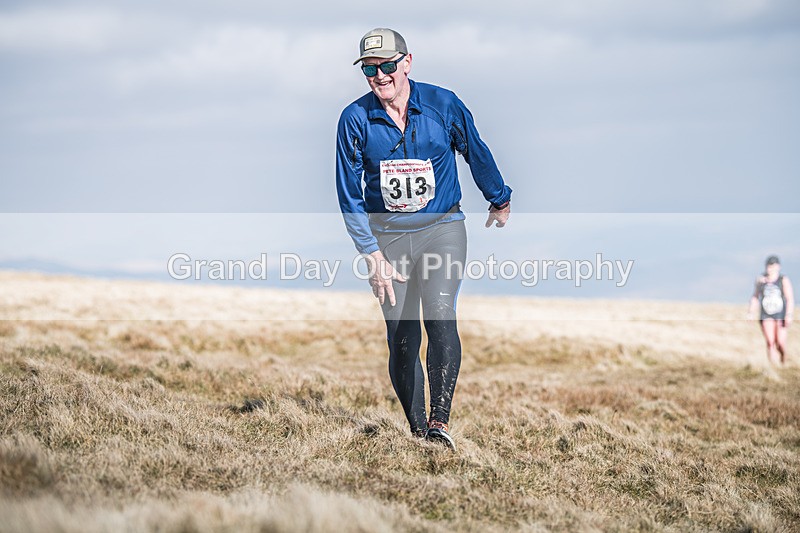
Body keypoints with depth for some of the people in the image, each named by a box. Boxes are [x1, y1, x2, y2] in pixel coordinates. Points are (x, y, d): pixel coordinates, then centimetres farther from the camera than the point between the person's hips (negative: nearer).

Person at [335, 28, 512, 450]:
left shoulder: (442, 104, -5)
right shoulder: (355, 120, -5)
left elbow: (477, 153, 12)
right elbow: (349, 196, 0)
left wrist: (500, 201, 27)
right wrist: (372, 255, -7)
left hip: (441, 227, -1)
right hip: (386, 235, 1)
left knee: (439, 315, -22)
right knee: (401, 337, -1)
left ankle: (439, 420, -25)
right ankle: (417, 429, 11)